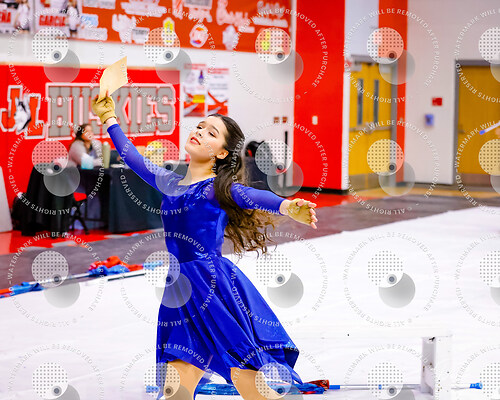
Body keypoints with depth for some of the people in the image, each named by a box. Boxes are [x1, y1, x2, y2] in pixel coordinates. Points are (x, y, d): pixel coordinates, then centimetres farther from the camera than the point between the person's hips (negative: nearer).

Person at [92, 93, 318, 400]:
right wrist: (109, 118, 33)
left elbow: (255, 197, -20)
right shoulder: (170, 184, 17)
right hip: (182, 295, 5)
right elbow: (133, 158, 28)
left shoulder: (221, 188, -1)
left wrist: (288, 206, -40)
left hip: (218, 290, -5)